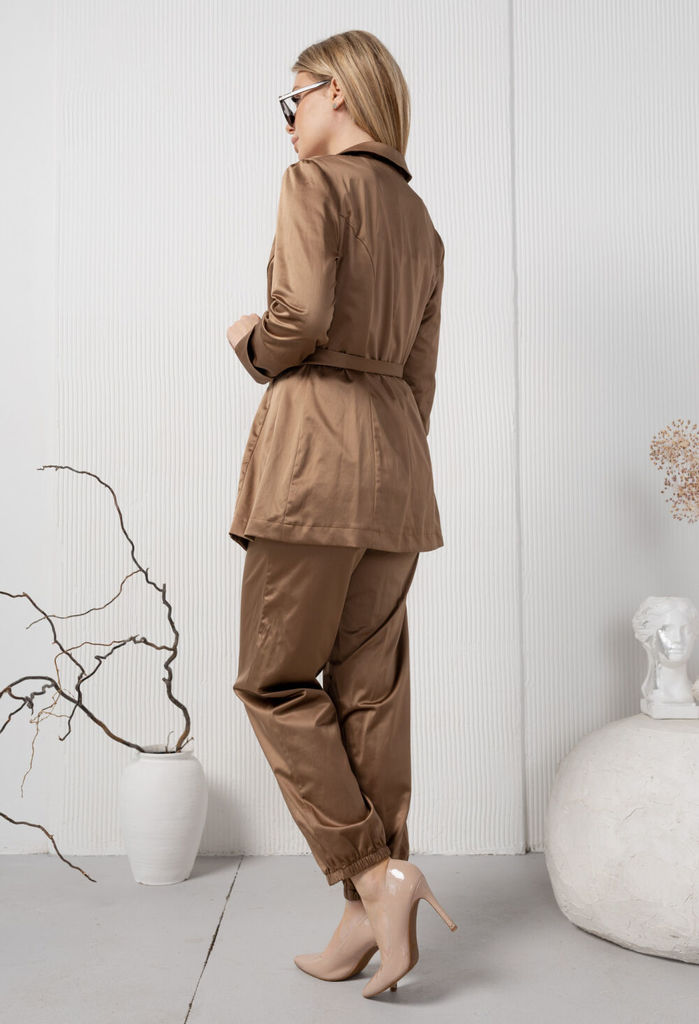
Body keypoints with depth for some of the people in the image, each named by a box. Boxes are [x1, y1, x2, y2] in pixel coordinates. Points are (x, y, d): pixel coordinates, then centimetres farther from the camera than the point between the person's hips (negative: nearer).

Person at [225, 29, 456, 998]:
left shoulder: (314, 182, -1)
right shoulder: (420, 219, 21)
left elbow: (302, 313, -18)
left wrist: (250, 342, 3)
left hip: (317, 446, -7)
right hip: (400, 460, 8)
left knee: (274, 679, 3)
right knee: (372, 690, 8)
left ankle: (376, 873, -4)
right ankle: (375, 913, 14)